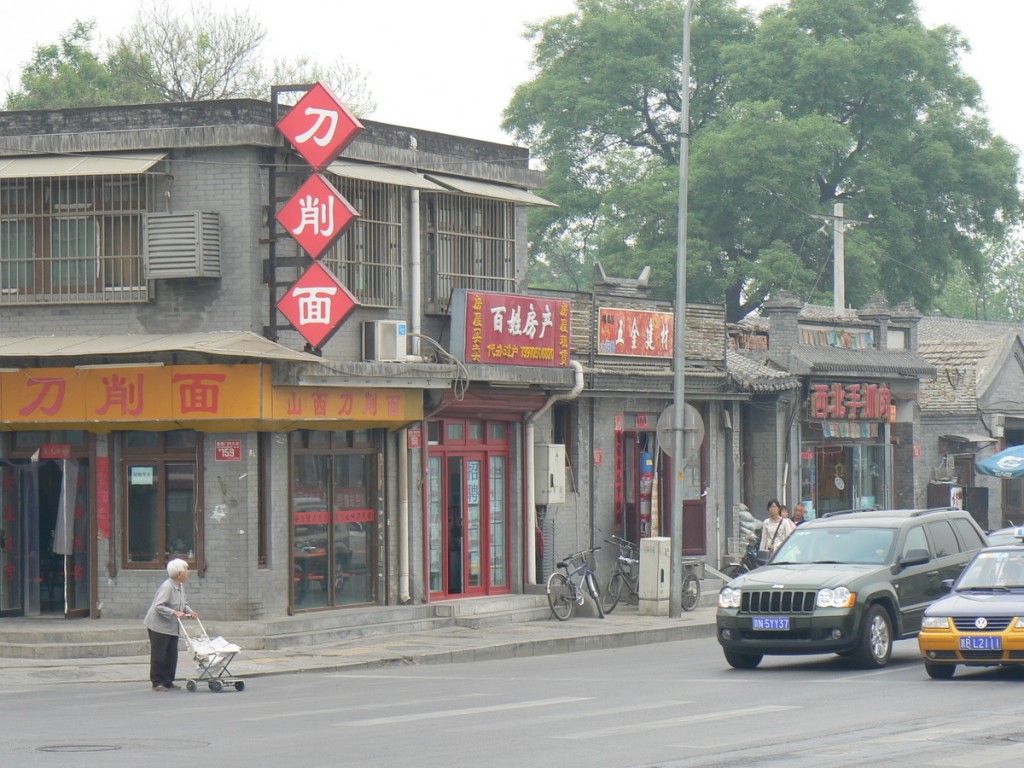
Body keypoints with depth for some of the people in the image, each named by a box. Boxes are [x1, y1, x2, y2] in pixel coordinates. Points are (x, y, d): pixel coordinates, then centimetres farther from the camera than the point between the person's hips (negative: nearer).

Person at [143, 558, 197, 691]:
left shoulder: (180, 586, 8)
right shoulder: (167, 587, -21)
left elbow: (183, 603, 18)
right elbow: (159, 606, -25)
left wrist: (189, 611, -1)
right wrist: (175, 613, -31)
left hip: (172, 627, 9)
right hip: (159, 626, -9)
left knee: (171, 655, 9)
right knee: (158, 655, -2)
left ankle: (168, 682, 16)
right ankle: (157, 683, 4)